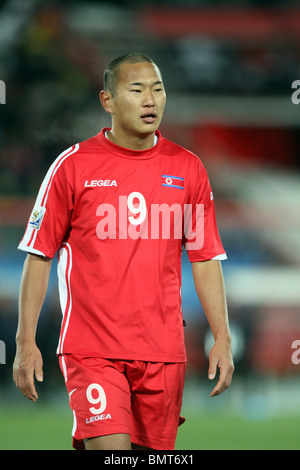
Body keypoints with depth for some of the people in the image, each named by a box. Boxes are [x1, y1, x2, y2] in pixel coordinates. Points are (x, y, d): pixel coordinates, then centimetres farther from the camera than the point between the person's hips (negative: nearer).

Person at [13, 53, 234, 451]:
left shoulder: (188, 168, 7)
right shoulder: (73, 166, -1)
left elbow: (206, 260, 11)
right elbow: (39, 256, 1)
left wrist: (222, 339, 3)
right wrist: (26, 342, -4)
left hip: (163, 350, 3)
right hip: (91, 350, -3)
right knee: (109, 449, -18)